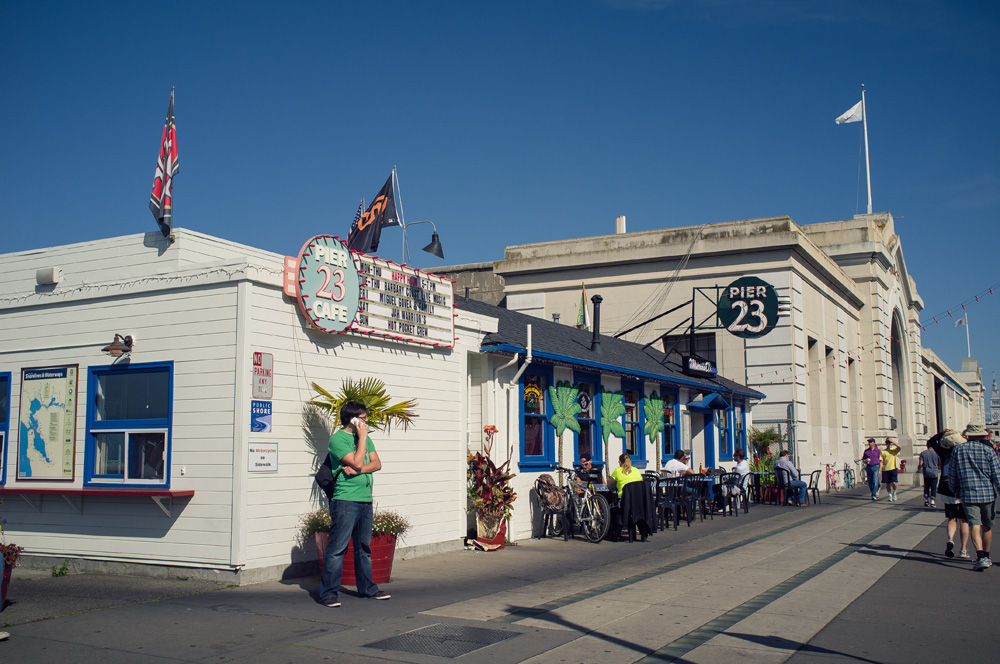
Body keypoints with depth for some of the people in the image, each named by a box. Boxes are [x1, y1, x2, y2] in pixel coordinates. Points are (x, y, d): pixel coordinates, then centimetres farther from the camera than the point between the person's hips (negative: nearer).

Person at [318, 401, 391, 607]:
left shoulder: (365, 438, 16)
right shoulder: (338, 439, -8)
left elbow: (377, 463, 6)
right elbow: (357, 462, -18)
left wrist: (358, 470, -12)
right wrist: (362, 437, -11)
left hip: (365, 499, 8)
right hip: (345, 500, -8)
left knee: (364, 547, 15)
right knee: (337, 548, -7)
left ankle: (367, 587, 25)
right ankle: (328, 593, -3)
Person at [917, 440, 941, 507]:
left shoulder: (923, 453, -3)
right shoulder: (936, 453, -3)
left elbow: (920, 463, -8)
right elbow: (940, 464, 0)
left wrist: (919, 468, 13)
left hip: (926, 473, 1)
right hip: (934, 473, -1)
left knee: (926, 487, 15)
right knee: (933, 487, 2)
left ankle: (926, 500, 11)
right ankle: (932, 501, -2)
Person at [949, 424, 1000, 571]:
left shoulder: (957, 451, 4)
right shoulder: (988, 450, -2)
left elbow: (952, 476, 10)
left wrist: (957, 492, 24)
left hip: (968, 494, 0)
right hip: (988, 493, 0)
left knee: (975, 526, -5)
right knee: (987, 526, 15)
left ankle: (981, 557, -21)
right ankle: (986, 556, 27)